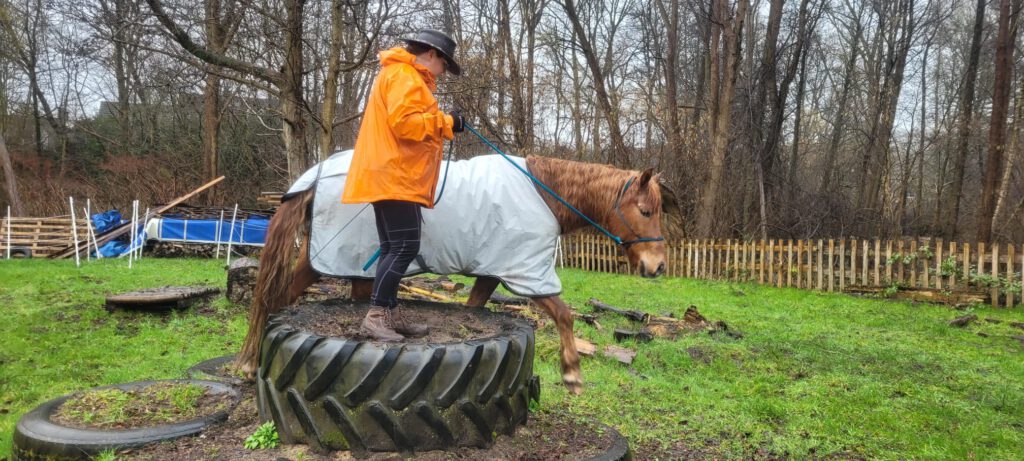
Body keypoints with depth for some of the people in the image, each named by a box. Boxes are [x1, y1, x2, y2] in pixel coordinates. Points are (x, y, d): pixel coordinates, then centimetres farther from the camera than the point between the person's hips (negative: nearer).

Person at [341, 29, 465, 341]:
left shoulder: (406, 77, 26)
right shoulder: (405, 75, -8)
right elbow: (403, 123, -21)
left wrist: (442, 124, 14)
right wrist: (446, 122, -11)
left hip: (392, 177, 11)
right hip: (394, 177, -11)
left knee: (394, 248, 9)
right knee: (405, 247, -13)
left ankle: (390, 315, 13)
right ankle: (374, 317, -11)